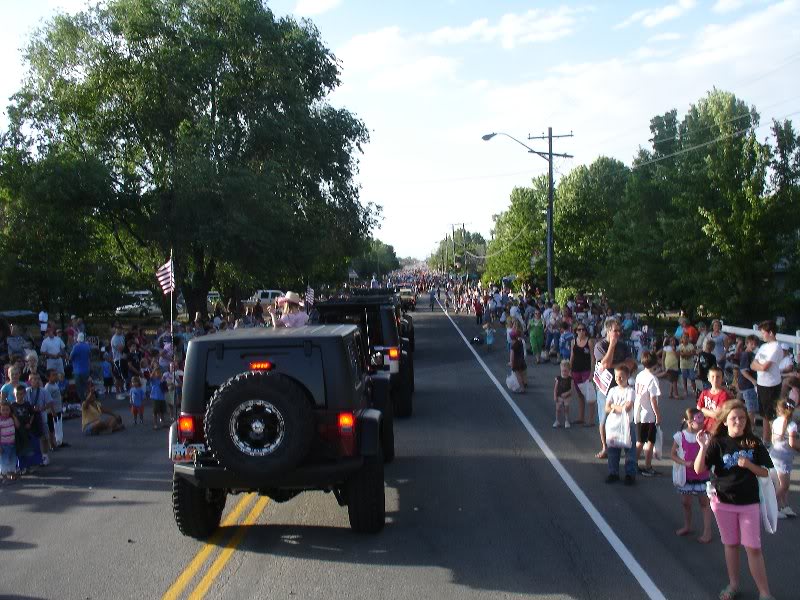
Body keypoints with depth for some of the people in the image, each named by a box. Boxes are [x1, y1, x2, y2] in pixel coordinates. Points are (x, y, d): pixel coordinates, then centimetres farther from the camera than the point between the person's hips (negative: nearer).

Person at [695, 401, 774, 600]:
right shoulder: (718, 443, -7)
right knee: (731, 544, 13)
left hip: (749, 502, 0)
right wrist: (704, 447, -28)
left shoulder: (754, 443, -4)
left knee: (753, 547, 0)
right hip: (724, 501, 0)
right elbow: (699, 469, -13)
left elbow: (765, 472, 1)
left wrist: (749, 465, -18)